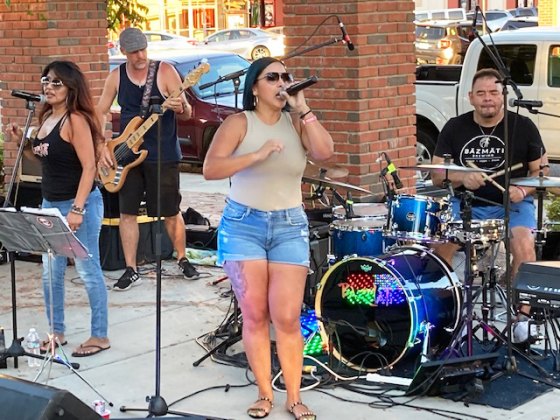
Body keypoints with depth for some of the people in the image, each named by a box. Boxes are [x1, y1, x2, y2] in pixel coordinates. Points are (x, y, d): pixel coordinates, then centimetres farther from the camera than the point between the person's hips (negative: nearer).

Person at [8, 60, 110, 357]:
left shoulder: (76, 120, -16)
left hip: (80, 204, -9)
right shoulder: (46, 117, 9)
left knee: (87, 270, 0)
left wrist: (77, 209, -25)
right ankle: (56, 332, 24)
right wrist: (22, 142, 3)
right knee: (50, 272, 12)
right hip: (50, 203, 9)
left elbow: (89, 167, -20)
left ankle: (100, 336, 10)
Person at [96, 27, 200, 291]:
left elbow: (187, 113, -8)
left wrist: (180, 108, -32)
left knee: (170, 212, 4)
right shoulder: (116, 77, 2)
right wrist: (102, 147, -4)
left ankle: (182, 260, 25)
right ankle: (131, 271, 11)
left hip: (163, 155, -3)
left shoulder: (165, 71, -8)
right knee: (127, 211, 2)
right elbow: (100, 112, 8)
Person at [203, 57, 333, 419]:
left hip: (290, 227, 1)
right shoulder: (239, 123, -3)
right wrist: (257, 155, -24)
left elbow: (325, 153, -12)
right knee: (255, 316, 0)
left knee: (287, 318, -3)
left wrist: (304, 109, -13)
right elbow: (210, 169, -14)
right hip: (243, 225, -1)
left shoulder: (296, 123, 5)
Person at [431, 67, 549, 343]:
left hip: (512, 204, -1)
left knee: (524, 245, -30)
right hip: (466, 204, 2)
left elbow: (541, 171, 6)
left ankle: (522, 316, -17)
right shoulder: (455, 128, 4)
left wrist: (523, 190, -15)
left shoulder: (523, 127, 1)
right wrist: (461, 177, -19)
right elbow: (436, 175, 3)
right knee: (440, 243, -24)